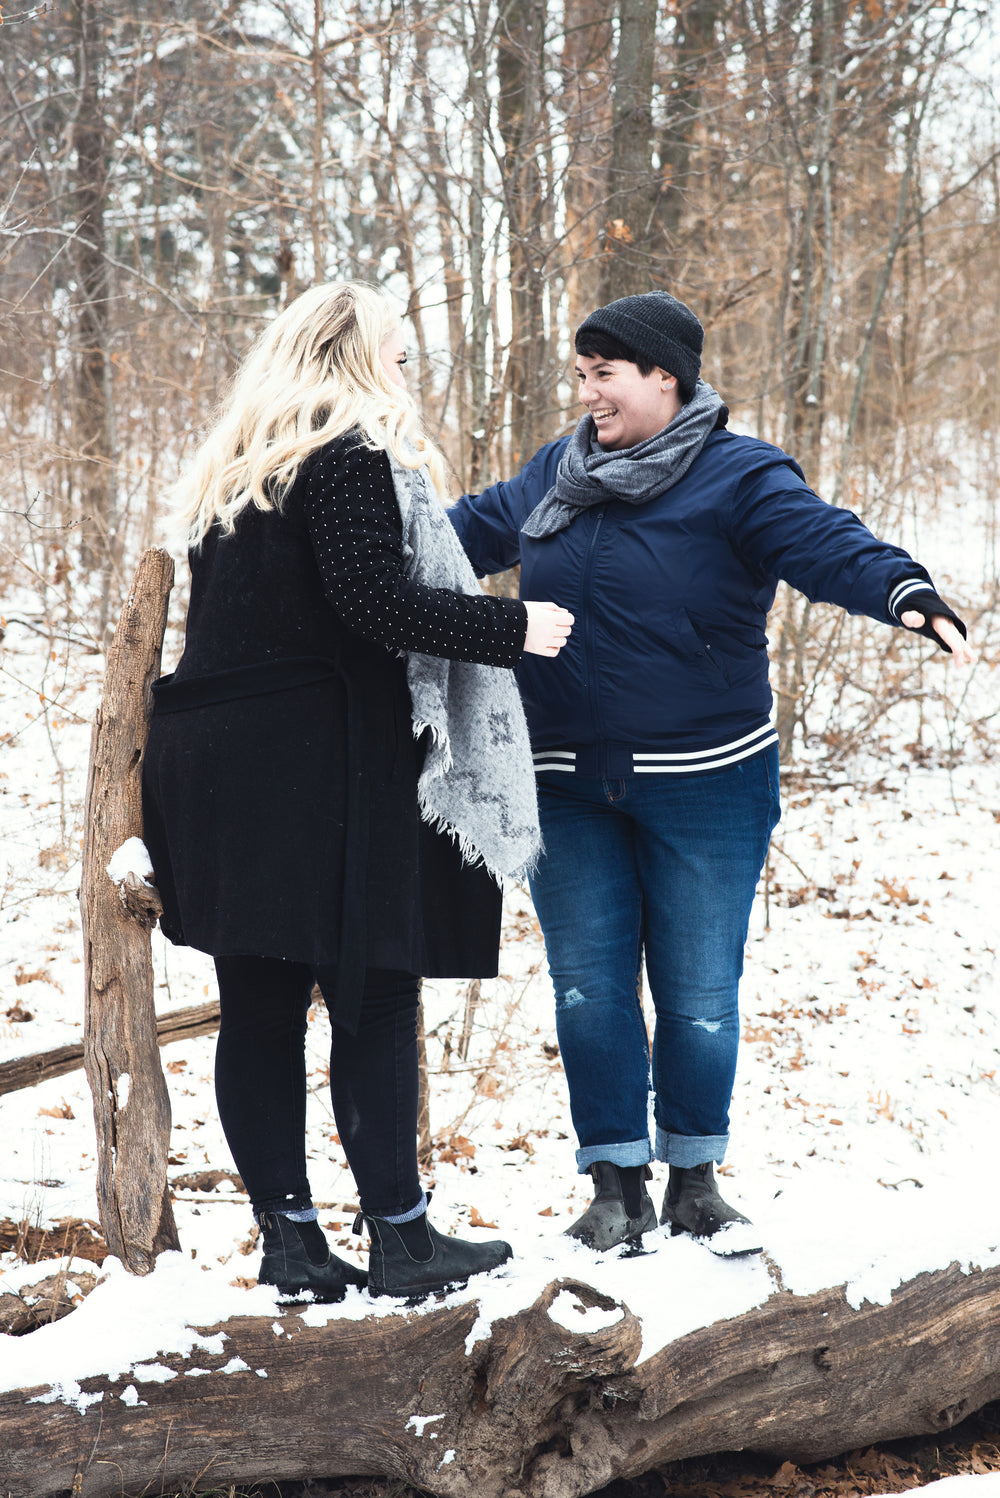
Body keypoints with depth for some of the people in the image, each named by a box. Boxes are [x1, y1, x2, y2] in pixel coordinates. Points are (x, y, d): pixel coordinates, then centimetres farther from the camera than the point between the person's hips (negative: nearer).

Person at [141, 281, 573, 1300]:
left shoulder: (230, 468, 18)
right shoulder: (351, 453, -8)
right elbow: (373, 598, -19)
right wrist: (510, 627, -11)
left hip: (214, 760, 8)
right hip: (321, 767, -8)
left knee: (258, 1008, 7)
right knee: (373, 1003, -1)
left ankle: (289, 1237, 11)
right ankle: (399, 1236, 2)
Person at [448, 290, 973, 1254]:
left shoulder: (740, 478, -9)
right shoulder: (556, 475, 8)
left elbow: (828, 544, -23)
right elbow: (475, 528, 25)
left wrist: (908, 595, -42)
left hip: (702, 791, -4)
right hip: (568, 790, 4)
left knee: (699, 993, 5)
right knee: (588, 988, 5)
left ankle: (695, 1182, 22)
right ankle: (617, 1185, 16)